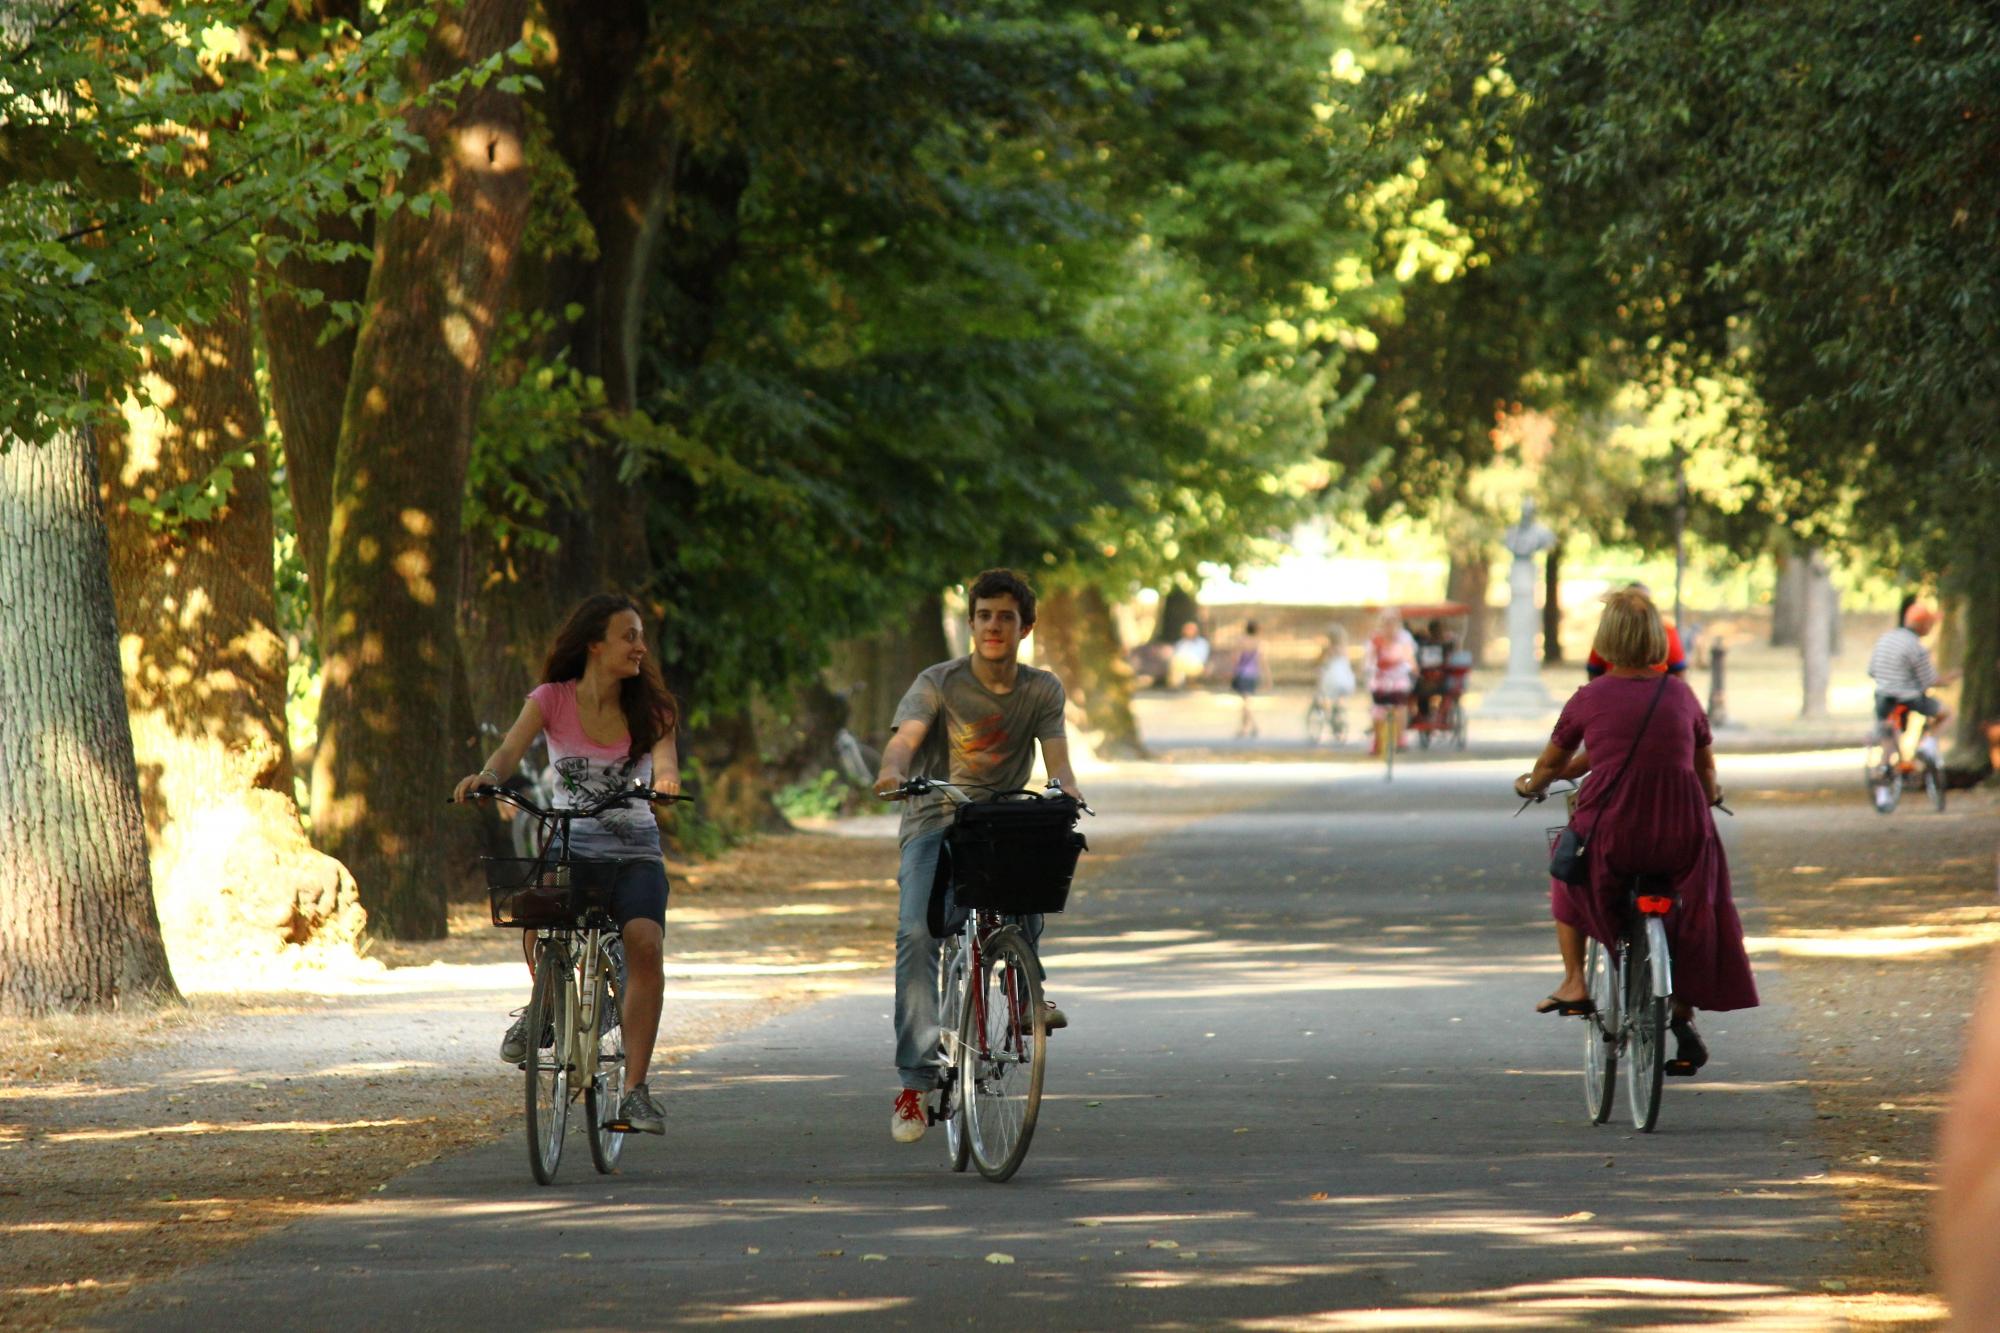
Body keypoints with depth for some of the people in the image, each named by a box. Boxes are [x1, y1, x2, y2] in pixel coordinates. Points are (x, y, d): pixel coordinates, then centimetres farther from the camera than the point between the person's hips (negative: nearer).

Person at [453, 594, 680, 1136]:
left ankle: (635, 1089, -21)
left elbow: (663, 753, -17)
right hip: (569, 843, 0)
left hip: (634, 850, 1)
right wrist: (486, 776, -39)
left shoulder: (649, 708, 1)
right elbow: (513, 747, -17)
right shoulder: (552, 700, -1)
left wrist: (665, 780, -42)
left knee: (645, 944, -26)